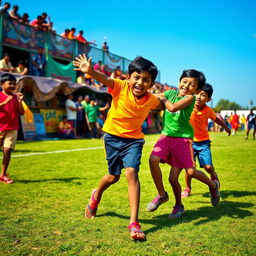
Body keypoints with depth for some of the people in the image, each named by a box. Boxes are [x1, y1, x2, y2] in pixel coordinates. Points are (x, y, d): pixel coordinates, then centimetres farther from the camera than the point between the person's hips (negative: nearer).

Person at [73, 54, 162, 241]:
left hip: (133, 139, 0)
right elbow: (105, 79, -39)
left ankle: (134, 222, -17)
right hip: (113, 136, 0)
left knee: (131, 172, -20)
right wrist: (90, 71, -57)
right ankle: (96, 196, 48)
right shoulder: (121, 87, -17)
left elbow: (162, 105, 17)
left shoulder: (151, 99, -9)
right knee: (114, 176, 11)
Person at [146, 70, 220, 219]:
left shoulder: (190, 98, -9)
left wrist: (163, 99, -8)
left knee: (191, 171, -8)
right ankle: (162, 195, 2)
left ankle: (213, 185, 28)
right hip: (166, 136, 4)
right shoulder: (171, 93, 8)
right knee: (153, 160, -20)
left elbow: (173, 108, -23)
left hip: (183, 138, -4)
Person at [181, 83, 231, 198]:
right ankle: (187, 189, 20)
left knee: (208, 167, -8)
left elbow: (216, 119, 12)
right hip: (190, 141, -1)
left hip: (203, 142, 1)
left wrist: (226, 127, 28)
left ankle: (214, 178, 28)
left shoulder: (208, 111, -8)